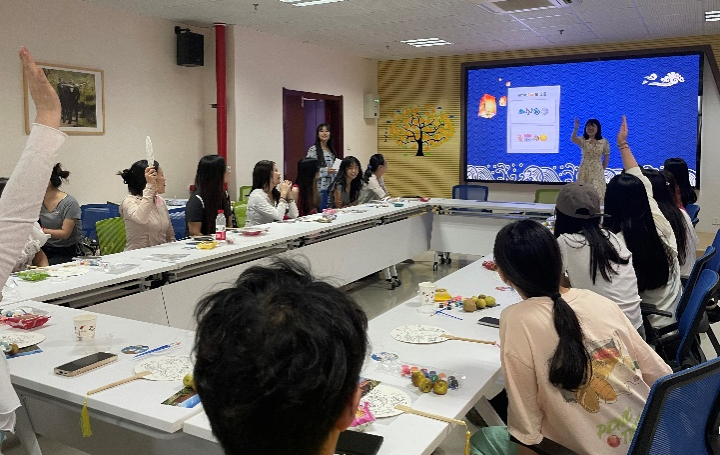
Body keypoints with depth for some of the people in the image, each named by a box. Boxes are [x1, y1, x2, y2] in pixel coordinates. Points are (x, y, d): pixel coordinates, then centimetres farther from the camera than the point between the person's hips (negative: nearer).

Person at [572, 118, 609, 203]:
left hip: (597, 171, 1)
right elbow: (573, 139, -28)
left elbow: (606, 157, 8)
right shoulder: (582, 140, -5)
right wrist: (576, 128, -44)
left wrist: (602, 169, 8)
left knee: (597, 192, -1)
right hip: (584, 170, 0)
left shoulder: (604, 141, 0)